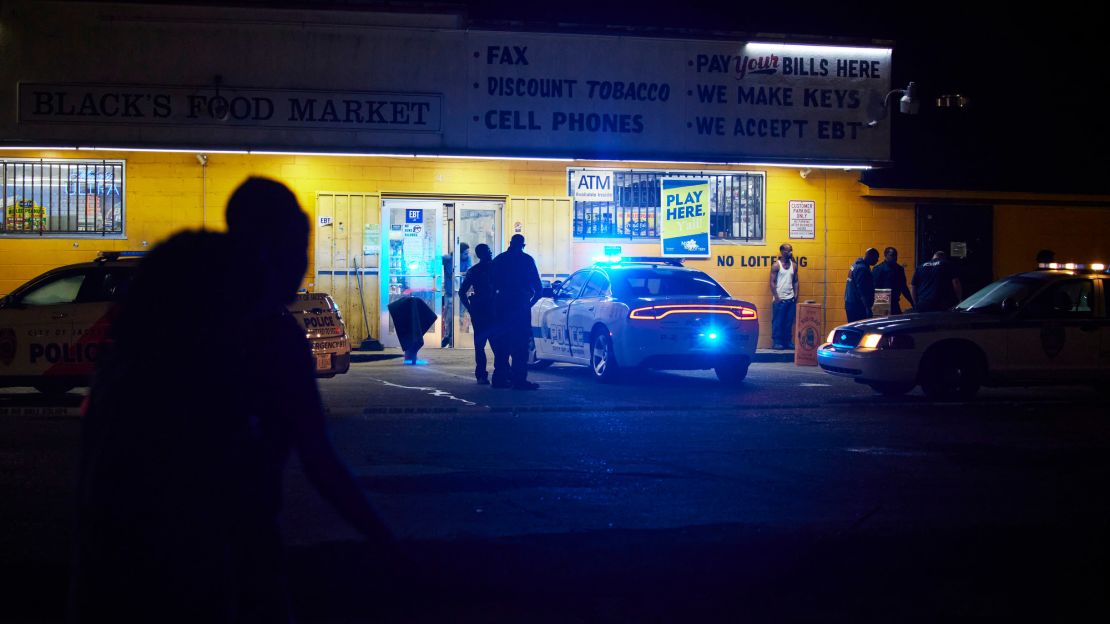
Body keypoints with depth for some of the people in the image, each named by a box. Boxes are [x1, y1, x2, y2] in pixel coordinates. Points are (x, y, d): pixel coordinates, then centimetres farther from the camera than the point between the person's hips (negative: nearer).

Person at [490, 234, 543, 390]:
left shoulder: (499, 259, 11)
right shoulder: (526, 259, -3)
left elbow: (493, 283, 15)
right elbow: (538, 285, -3)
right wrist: (532, 300, 12)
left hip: (502, 305, 5)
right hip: (520, 305, -5)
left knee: (502, 342, 11)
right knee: (520, 343, -6)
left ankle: (500, 377, 11)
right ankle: (519, 379, -11)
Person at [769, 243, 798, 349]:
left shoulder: (794, 265, 10)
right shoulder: (776, 265, -4)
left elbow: (795, 281, 14)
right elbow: (772, 282, -6)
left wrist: (796, 295, 3)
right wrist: (776, 297, -13)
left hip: (790, 299, 5)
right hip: (779, 299, -4)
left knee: (789, 322, 6)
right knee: (777, 322, -2)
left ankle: (788, 342, 12)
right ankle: (777, 342, 3)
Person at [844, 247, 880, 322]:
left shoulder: (856, 265, 15)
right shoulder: (862, 269, -17)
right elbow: (862, 291, -23)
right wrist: (867, 307, -24)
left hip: (850, 304, 10)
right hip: (857, 306, -10)